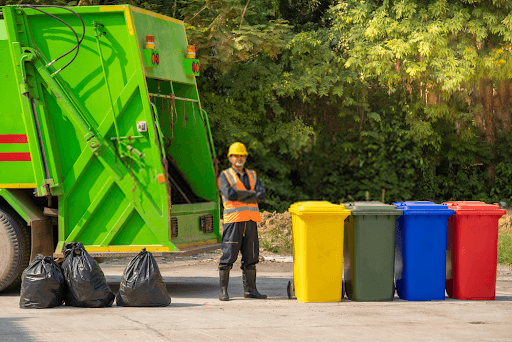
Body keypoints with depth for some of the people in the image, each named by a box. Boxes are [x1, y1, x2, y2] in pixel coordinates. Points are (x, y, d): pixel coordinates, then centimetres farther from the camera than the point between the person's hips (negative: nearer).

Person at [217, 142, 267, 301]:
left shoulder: (252, 175, 16)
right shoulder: (224, 176, 4)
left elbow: (261, 195, -1)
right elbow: (230, 194, -15)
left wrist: (241, 198, -12)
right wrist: (250, 193, -7)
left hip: (250, 222, 5)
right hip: (233, 221, -5)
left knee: (250, 257, 6)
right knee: (228, 256, -6)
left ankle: (250, 289, 11)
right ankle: (223, 291, -3)